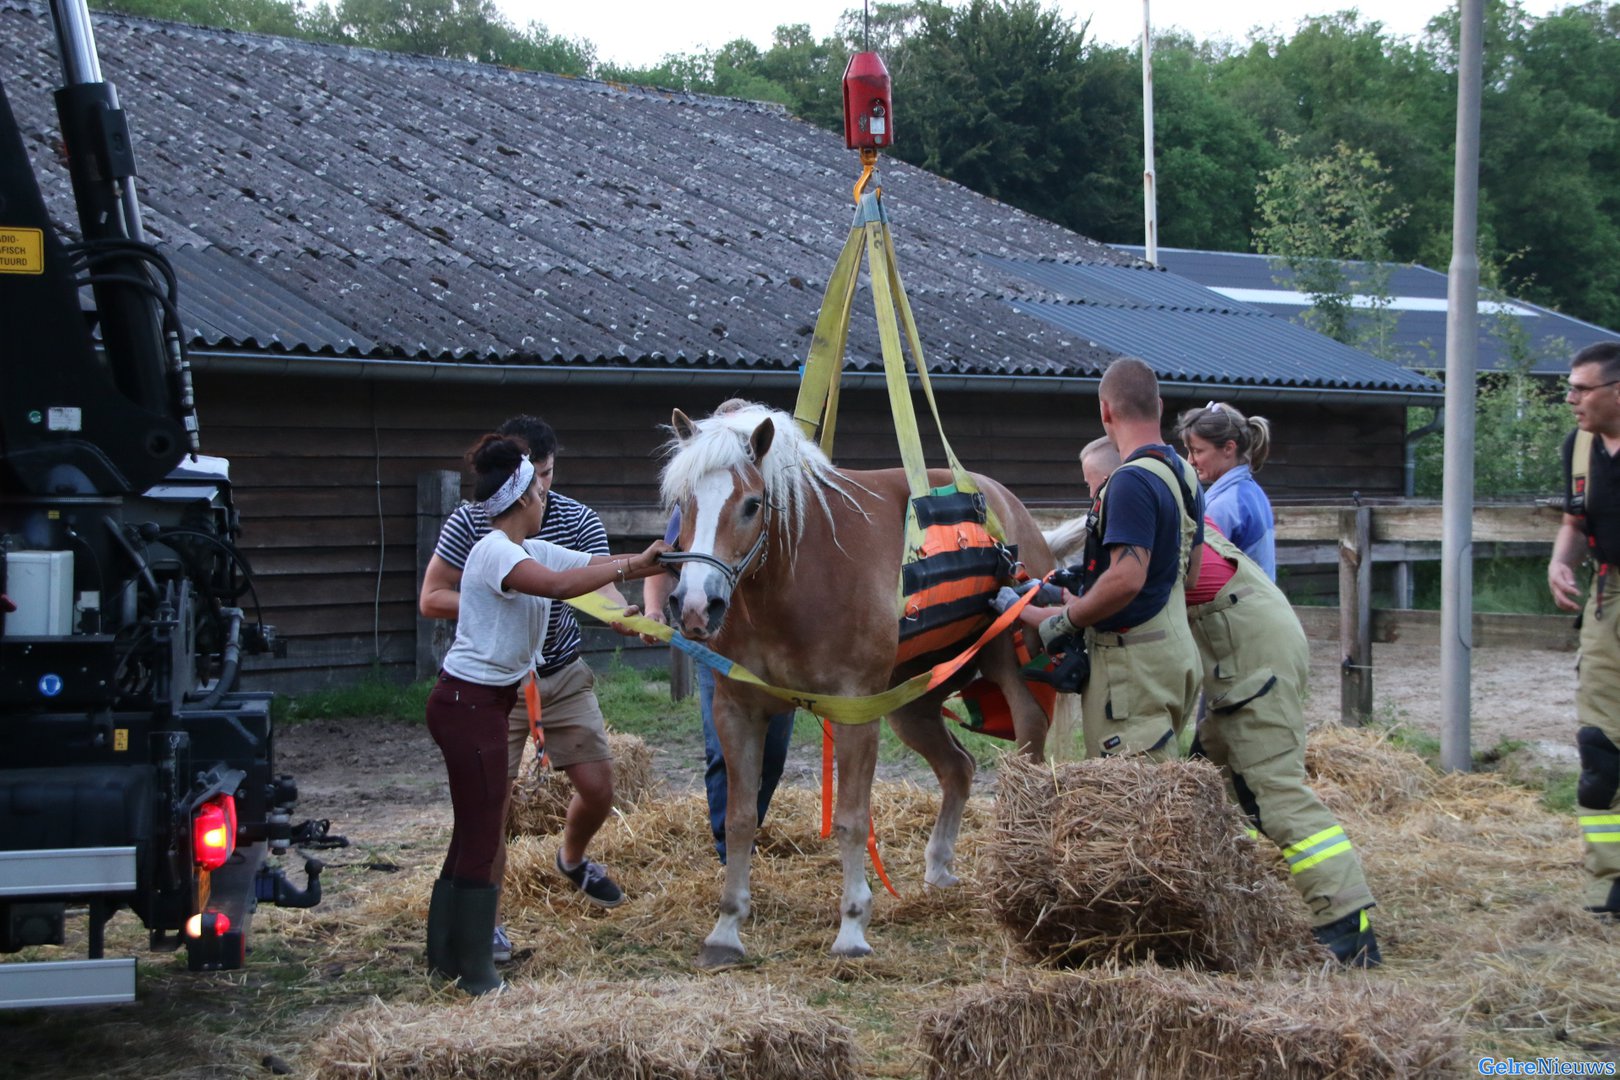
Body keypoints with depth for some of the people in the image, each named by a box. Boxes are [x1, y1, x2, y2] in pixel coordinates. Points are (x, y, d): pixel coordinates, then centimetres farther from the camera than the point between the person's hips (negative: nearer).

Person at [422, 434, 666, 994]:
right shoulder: (494, 552, -19)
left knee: (475, 832, 17)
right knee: (482, 837, -5)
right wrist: (630, 565, -29)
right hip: (469, 704, -10)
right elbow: (558, 585, -35)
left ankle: (446, 955, 27)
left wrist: (658, 560, -3)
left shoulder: (533, 552, 10)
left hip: (485, 702, 10)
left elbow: (601, 566, 8)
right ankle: (474, 972, 3)